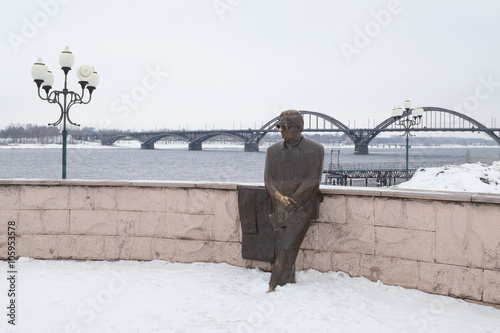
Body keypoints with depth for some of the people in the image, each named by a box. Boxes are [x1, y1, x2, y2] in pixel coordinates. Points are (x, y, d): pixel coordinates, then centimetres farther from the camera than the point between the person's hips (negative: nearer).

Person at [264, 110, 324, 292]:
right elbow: (268, 178, 5)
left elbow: (312, 181, -7)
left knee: (289, 248, -12)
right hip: (279, 208, 4)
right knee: (280, 248, 1)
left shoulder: (315, 150, -3)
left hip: (302, 207, -4)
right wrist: (279, 196, -15)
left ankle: (274, 287, -7)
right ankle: (289, 284, 12)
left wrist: (291, 200, -13)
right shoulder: (273, 150, 10)